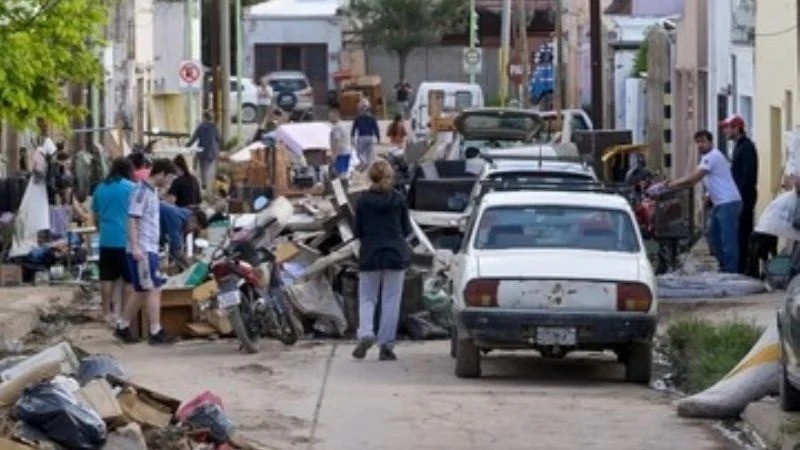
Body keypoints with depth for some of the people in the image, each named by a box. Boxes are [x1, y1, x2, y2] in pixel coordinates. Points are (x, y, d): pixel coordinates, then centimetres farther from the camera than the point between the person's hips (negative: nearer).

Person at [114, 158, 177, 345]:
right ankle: (156, 332, -7)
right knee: (154, 289, -9)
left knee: (142, 292, 13)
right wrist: (135, 247, -25)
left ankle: (123, 327, 21)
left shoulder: (152, 191, 16)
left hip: (150, 249, 10)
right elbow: (133, 219, -18)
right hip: (142, 250, -10)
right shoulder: (141, 190, -13)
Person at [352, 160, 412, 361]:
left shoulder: (364, 200, -6)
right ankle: (386, 346, 3)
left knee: (366, 298, 10)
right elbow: (406, 229, 2)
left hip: (370, 255, 0)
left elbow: (357, 231, -2)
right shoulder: (398, 199, -4)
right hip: (395, 254, 0)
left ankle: (365, 334, -13)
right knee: (391, 301, 5)